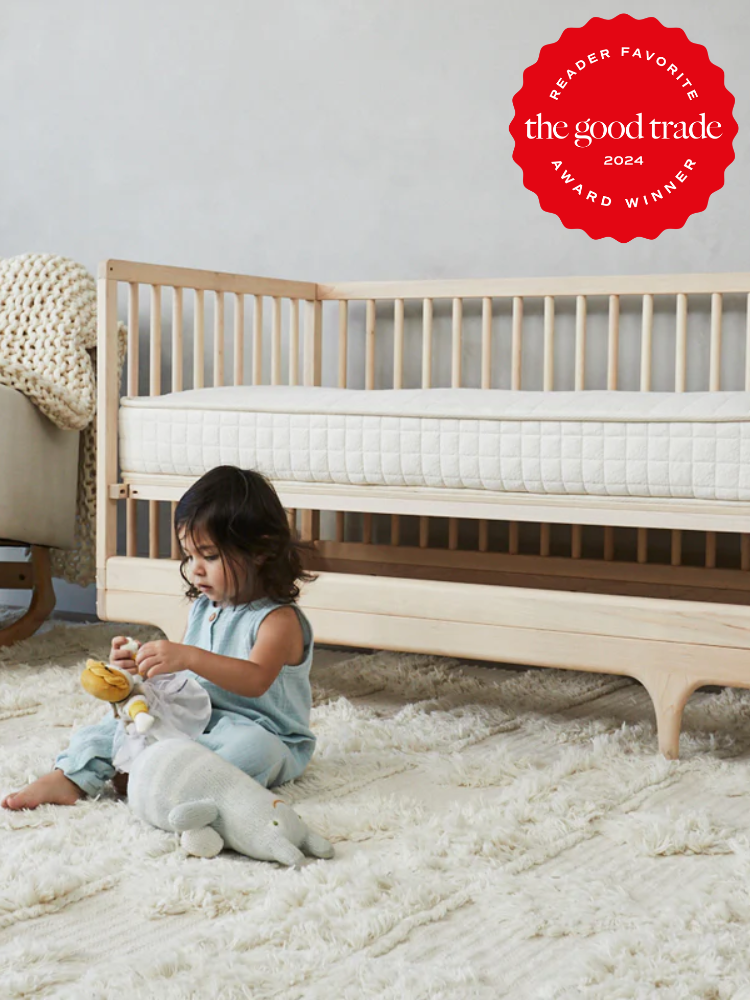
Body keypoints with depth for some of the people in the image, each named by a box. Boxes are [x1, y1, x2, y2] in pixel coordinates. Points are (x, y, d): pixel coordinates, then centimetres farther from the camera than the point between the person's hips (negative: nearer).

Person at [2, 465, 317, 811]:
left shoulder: (278, 619, -15)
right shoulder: (202, 610, 10)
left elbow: (256, 680, -34)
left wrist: (188, 657, -45)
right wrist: (141, 664, -9)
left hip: (262, 732, -7)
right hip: (195, 717, 8)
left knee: (251, 746, -39)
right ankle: (70, 777, -13)